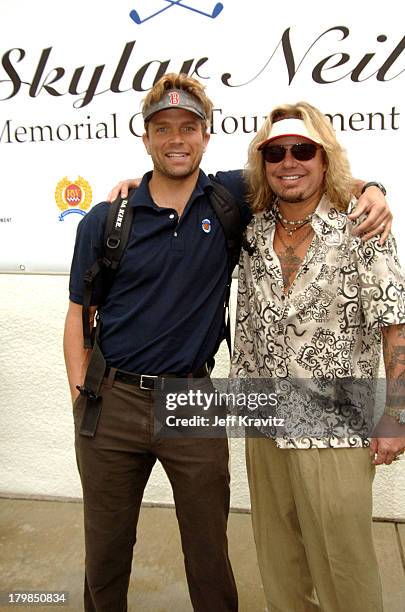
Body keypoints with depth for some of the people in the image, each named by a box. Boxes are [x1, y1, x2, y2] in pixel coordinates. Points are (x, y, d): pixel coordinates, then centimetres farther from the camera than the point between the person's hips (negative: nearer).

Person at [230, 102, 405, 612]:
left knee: (343, 570, 11)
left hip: (335, 436, -4)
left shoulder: (361, 233, -9)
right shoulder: (251, 229, 2)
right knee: (278, 562, 21)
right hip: (263, 429, 5)